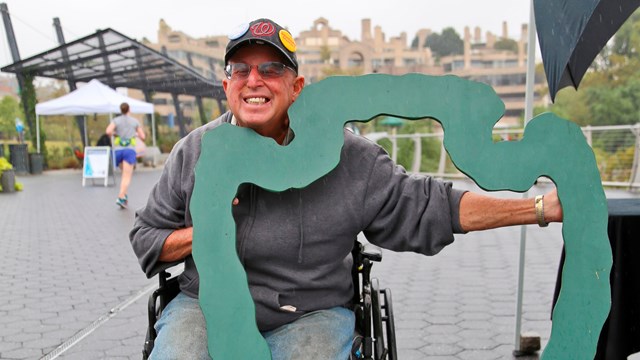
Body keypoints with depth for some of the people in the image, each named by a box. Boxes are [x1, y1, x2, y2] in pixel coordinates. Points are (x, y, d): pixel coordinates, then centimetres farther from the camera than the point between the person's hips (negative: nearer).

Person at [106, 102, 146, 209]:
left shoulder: (116, 120, 6)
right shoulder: (135, 121, 8)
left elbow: (108, 131, -12)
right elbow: (143, 137, 9)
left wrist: (114, 134, 9)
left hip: (118, 150, 2)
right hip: (130, 150, -2)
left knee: (126, 173, 24)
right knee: (127, 177, -10)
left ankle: (124, 195, 13)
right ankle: (121, 197, -30)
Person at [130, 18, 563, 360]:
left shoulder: (347, 156, -3)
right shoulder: (194, 153, 2)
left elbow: (430, 206, -1)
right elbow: (144, 241, 10)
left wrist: (541, 208, -6)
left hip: (310, 313, 0)